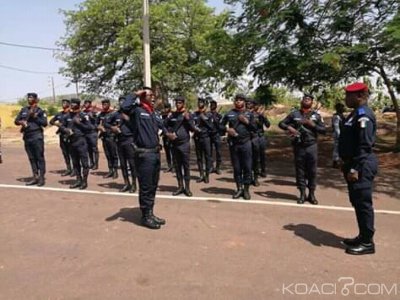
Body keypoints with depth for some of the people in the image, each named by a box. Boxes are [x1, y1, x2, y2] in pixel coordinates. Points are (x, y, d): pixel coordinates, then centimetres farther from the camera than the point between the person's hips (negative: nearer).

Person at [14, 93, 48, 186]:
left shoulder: (40, 111, -2)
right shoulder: (23, 110, 12)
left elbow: (45, 123, -9)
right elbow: (16, 121, 13)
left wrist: (35, 116, -15)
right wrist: (21, 122, -9)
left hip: (37, 136, -6)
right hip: (27, 137, 6)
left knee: (39, 157, -3)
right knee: (31, 158, 10)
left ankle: (41, 177, 0)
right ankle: (35, 177, 16)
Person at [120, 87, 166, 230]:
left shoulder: (152, 112, 17)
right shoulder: (136, 110, -8)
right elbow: (124, 107, -29)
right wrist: (135, 94, -16)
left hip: (155, 152, 8)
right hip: (144, 154, -8)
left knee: (153, 186, 15)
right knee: (145, 187, 0)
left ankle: (151, 213, 26)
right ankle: (146, 216, 12)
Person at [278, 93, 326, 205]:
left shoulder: (316, 115, 6)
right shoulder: (294, 114, 6)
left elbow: (324, 130, 4)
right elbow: (281, 123, 8)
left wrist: (313, 125, -11)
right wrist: (289, 127, -11)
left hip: (311, 146, 0)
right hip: (298, 146, 0)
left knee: (312, 171, 3)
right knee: (300, 170, 5)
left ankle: (312, 194, 15)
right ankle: (302, 194, 14)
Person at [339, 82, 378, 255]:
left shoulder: (364, 115, -17)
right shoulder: (356, 113, 15)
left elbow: (365, 146, -23)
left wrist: (355, 169, -24)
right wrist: (348, 165, 21)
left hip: (361, 167, -11)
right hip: (355, 165, 11)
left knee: (363, 204, -2)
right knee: (357, 203, 16)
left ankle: (367, 243, 10)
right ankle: (362, 237, 28)